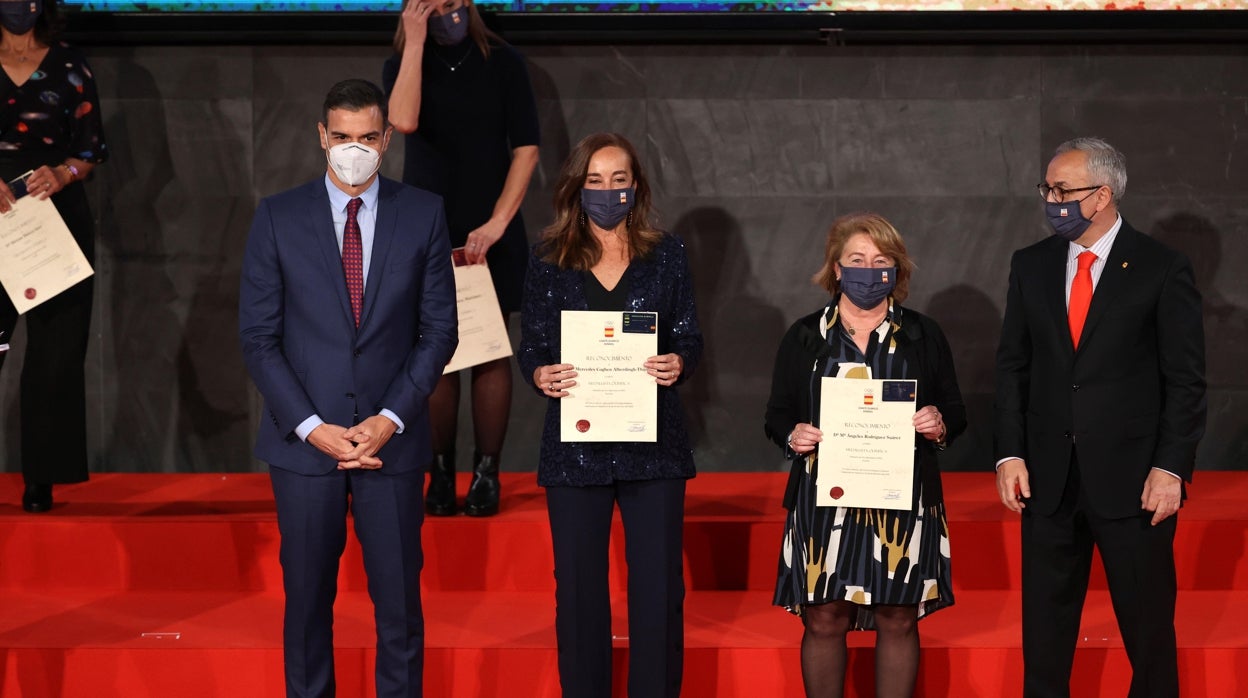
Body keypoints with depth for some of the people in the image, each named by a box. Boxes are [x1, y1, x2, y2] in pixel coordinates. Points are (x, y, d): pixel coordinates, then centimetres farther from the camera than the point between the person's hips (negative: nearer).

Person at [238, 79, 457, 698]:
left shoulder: (423, 215, 3)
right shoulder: (277, 218, 1)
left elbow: (438, 330, 3)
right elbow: (258, 337, 0)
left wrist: (390, 419, -8)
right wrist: (313, 427, -9)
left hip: (392, 438, 0)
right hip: (304, 438, 0)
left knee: (399, 599, 3)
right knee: (307, 598, 6)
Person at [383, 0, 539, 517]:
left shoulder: (503, 63, -1)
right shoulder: (403, 65, 2)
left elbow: (526, 149, -3)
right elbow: (403, 121, -20)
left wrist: (497, 222, -11)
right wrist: (415, 42, -18)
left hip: (491, 234, -1)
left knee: (491, 353, 0)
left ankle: (486, 475, 4)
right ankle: (440, 476, 5)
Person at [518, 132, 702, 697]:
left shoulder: (666, 255, 7)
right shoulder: (548, 258, 5)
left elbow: (689, 337, 7)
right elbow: (531, 346, 5)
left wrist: (677, 364, -15)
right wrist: (542, 375, -17)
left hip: (653, 441, 0)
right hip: (575, 441, 0)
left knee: (659, 583, -1)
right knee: (578, 584, 5)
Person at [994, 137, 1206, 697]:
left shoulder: (1162, 269, -4)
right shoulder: (1031, 266, 8)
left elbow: (1186, 379, -4)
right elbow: (1012, 366, 9)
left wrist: (1171, 466, -11)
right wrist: (1009, 453, 0)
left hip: (1132, 480, -3)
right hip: (1049, 478, 4)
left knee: (1149, 630, 4)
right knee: (1044, 630, 9)